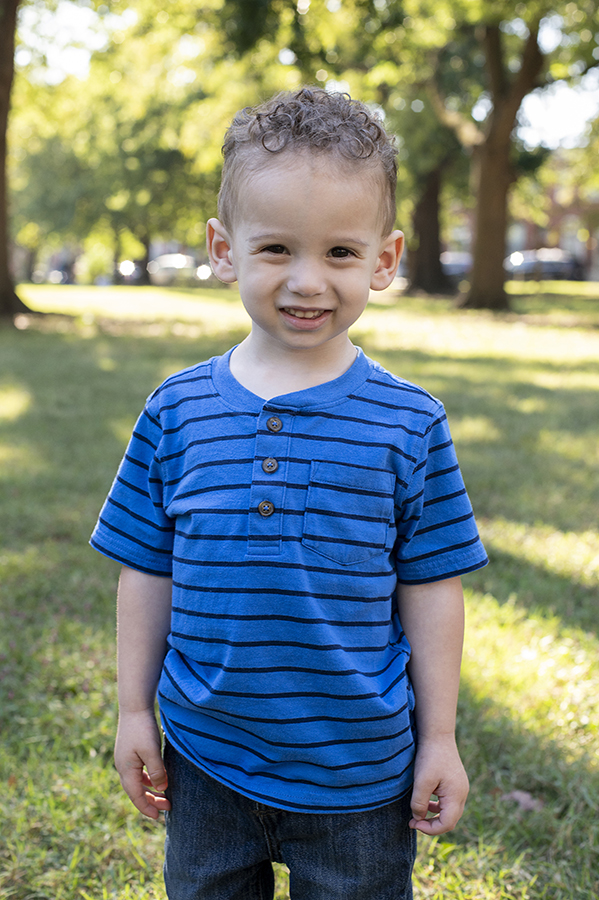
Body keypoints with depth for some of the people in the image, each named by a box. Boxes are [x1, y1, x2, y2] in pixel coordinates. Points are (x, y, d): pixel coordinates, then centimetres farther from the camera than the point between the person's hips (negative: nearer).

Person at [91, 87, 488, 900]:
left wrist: (439, 739, -1)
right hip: (204, 759, 2)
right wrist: (135, 711, 5)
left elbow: (431, 585, -4)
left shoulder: (409, 425, -10)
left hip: (357, 775, -2)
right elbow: (147, 570, 2)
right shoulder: (177, 412, -6)